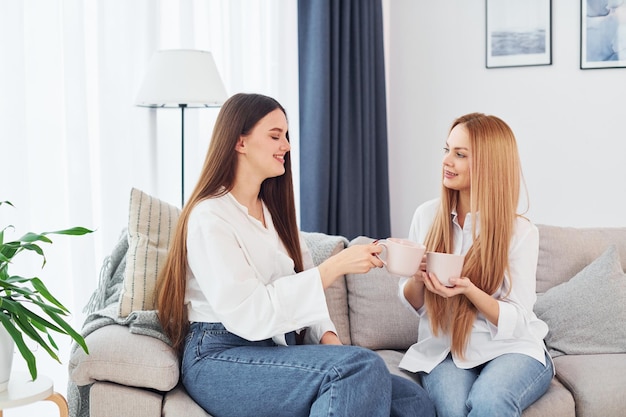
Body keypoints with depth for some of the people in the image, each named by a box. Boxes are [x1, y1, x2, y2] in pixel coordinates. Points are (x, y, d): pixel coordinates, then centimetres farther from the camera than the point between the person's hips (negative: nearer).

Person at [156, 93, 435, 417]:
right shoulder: (210, 217, -8)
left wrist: (328, 338, -6)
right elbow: (247, 315, -19)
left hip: (283, 351, 7)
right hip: (223, 360, -7)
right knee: (363, 366, -31)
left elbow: (302, 290, 15)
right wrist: (335, 266, -20)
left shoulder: (274, 212, 18)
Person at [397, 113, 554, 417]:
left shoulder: (521, 232, -9)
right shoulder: (427, 215, -1)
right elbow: (412, 302, 8)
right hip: (444, 349, 2)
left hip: (511, 349, -1)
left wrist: (469, 290, -27)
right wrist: (417, 279, -16)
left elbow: (516, 323, -10)